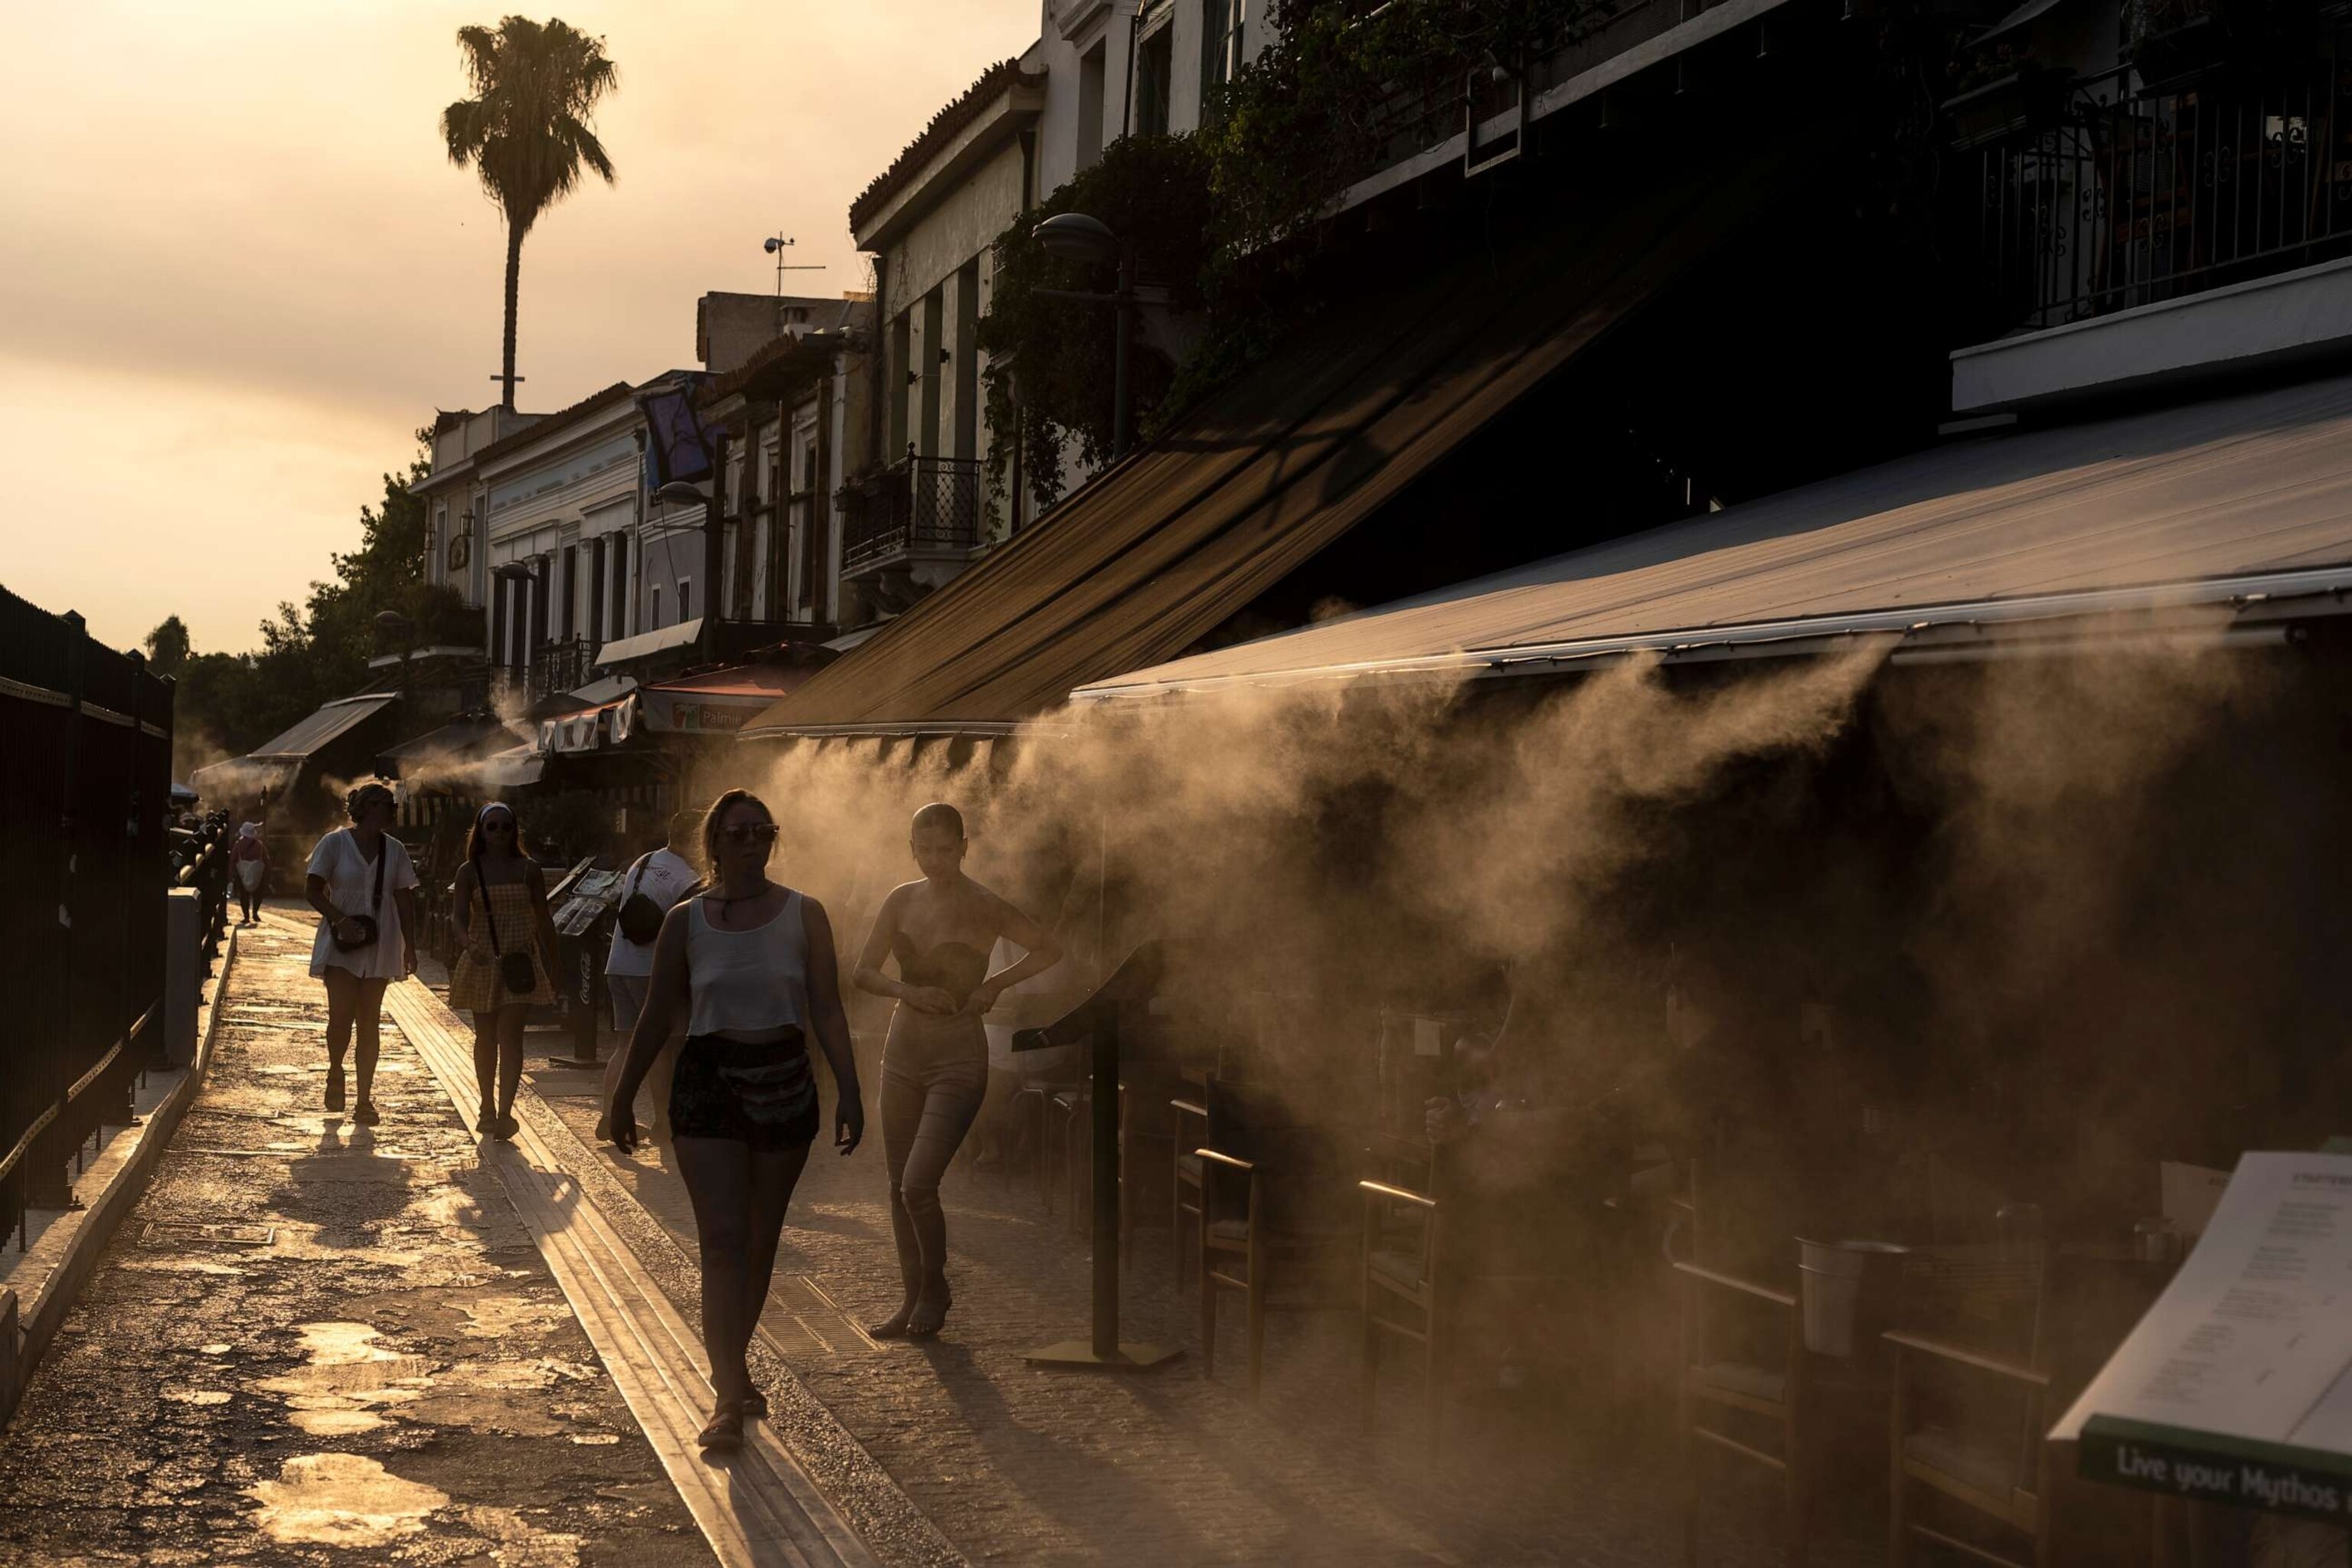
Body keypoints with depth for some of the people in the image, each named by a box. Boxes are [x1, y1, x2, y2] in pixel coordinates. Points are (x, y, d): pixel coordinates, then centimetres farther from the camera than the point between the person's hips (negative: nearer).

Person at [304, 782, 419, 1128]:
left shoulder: (395, 850, 8)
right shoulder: (335, 843, -2)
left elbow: (404, 899, 10)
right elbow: (312, 889, -4)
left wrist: (410, 944, 4)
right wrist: (340, 920, -18)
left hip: (379, 947, 3)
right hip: (341, 945, -3)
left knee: (370, 1023, 3)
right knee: (341, 1016, -12)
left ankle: (364, 1100, 6)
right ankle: (335, 1074, 18)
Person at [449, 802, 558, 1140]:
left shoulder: (528, 869, 3)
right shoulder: (470, 871, 1)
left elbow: (543, 920, 7)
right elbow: (458, 916, -10)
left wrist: (551, 966, 7)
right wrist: (469, 944, -31)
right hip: (482, 960, 1)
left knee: (510, 1036, -11)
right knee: (486, 1037, 11)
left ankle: (504, 1113, -16)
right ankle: (488, 1108, 25)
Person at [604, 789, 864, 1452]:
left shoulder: (804, 915, 2)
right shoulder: (685, 922, 1)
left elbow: (827, 1009, 0)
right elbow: (657, 1017, 8)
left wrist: (849, 1090, -8)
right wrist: (622, 1097, 11)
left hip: (785, 1082, 2)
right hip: (708, 1082, -2)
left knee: (760, 1243, 11)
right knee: (723, 1242, -10)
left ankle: (731, 1369, 29)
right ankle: (728, 1400, -13)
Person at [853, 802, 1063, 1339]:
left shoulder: (983, 908, -10)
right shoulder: (902, 900, 4)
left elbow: (1049, 950, -1)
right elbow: (863, 973, 2)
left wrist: (996, 983, -11)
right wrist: (909, 992, -15)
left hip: (958, 1059, -5)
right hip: (903, 1051, 5)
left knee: (918, 1186, -13)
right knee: (899, 1188, 9)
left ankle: (935, 1288, 11)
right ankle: (913, 1300, 23)